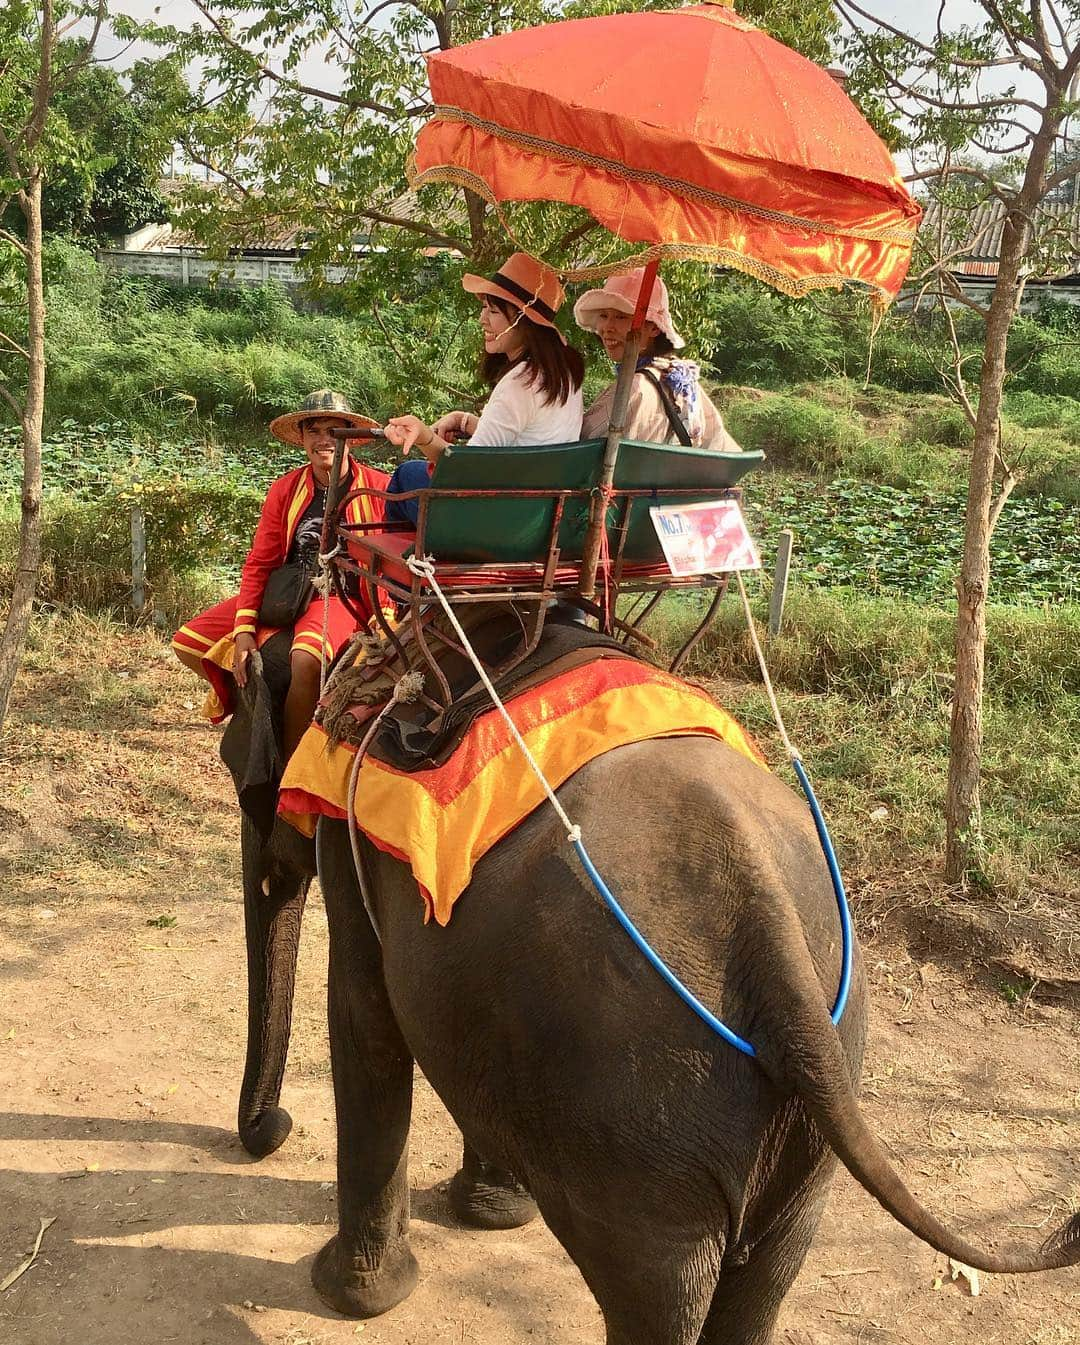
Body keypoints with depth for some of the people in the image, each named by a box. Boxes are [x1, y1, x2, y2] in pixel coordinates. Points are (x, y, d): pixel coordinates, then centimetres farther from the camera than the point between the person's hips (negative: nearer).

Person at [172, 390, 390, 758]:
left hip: (343, 597, -5)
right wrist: (244, 629, -9)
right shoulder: (284, 489, 5)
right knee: (188, 642, -5)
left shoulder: (379, 487, -5)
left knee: (306, 657, -39)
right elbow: (259, 563, 3)